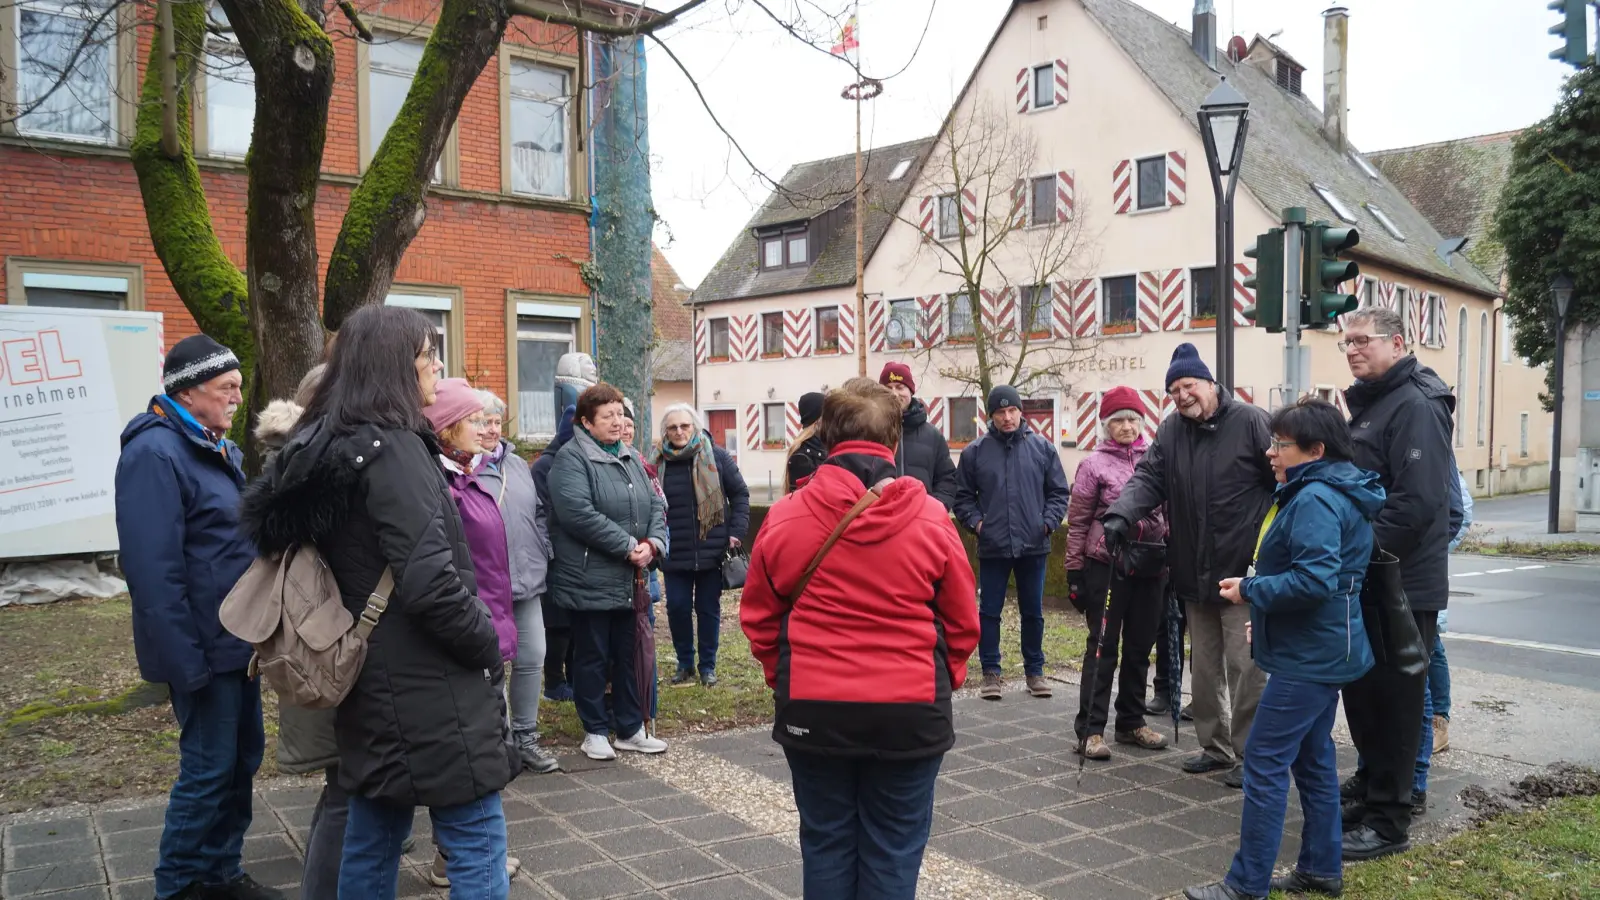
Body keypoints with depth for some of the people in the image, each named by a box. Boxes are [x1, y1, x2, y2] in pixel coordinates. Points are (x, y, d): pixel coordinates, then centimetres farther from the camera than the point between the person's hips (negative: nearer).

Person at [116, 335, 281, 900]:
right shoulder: (155, 454, -18)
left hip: (238, 640, 9)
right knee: (209, 768, 1)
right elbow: (154, 570, -23)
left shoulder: (217, 448, 11)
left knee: (242, 757, 16)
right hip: (204, 647, -9)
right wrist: (187, 661, -22)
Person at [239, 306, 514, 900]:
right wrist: (490, 646, -11)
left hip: (372, 684, 9)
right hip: (429, 693, -9)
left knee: (372, 840, 18)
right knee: (478, 848, 0)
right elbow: (431, 581, -26)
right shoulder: (393, 449, -18)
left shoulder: (328, 447, 10)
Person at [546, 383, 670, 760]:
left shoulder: (631, 457, 14)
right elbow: (578, 513, -24)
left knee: (628, 655, 14)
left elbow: (655, 505, 13)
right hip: (591, 581, -7)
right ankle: (595, 731, 18)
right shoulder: (571, 458, -10)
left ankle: (630, 729, 25)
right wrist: (629, 546, -21)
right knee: (593, 657, 5)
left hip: (631, 580, 7)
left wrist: (653, 543, -7)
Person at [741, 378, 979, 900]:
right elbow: (962, 621, 1)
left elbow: (759, 617, 3)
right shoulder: (931, 519, -7)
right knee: (893, 849, 12)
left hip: (813, 710, 1)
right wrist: (944, 679, 17)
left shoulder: (786, 516, -6)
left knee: (825, 843, 16)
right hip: (909, 711, 0)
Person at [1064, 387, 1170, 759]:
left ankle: (1131, 722, 26)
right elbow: (1077, 521, -2)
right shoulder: (1094, 464, -4)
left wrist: (1171, 556, 10)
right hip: (1106, 565, -4)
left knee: (1140, 647, 13)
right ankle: (1089, 729, 5)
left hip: (1149, 565, 4)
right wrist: (1074, 570, -5)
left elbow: (1168, 509, 14)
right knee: (1103, 647, -1)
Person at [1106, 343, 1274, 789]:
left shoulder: (1251, 422, -8)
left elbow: (1287, 479, -8)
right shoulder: (1171, 431, 8)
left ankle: (1250, 753, 14)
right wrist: (1121, 515, -21)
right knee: (1204, 665, 15)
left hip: (1244, 572, -6)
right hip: (1195, 574, 6)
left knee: (1245, 665, 0)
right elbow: (1148, 478, -2)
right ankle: (1215, 745, 30)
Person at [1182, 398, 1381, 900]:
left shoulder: (1315, 500, -20)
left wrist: (1250, 591, -18)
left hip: (1308, 657, -11)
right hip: (1321, 650, 11)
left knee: (1264, 762, -6)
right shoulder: (1332, 493, 14)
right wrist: (1267, 615, 18)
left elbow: (1315, 579, -30)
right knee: (1313, 758, 17)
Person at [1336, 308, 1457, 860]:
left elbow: (1418, 501, -24)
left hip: (1401, 586, -9)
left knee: (1394, 700, 0)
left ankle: (1388, 821, 11)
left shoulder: (1416, 406, -15)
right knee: (1361, 691, 16)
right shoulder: (1369, 404, 15)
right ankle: (1373, 787, 31)